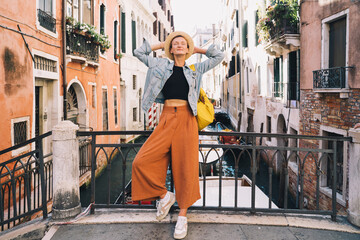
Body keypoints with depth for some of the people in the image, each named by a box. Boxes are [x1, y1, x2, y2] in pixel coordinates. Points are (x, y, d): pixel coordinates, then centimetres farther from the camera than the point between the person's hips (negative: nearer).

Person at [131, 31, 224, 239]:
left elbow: (219, 56, 21)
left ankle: (183, 215, 9)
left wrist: (198, 49, 24)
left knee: (186, 167, -4)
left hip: (186, 120, -1)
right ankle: (165, 195, 11)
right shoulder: (161, 65, 16)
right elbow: (139, 52, 20)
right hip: (167, 119, 1)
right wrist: (162, 44, 21)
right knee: (142, 162, -12)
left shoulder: (195, 69, 16)